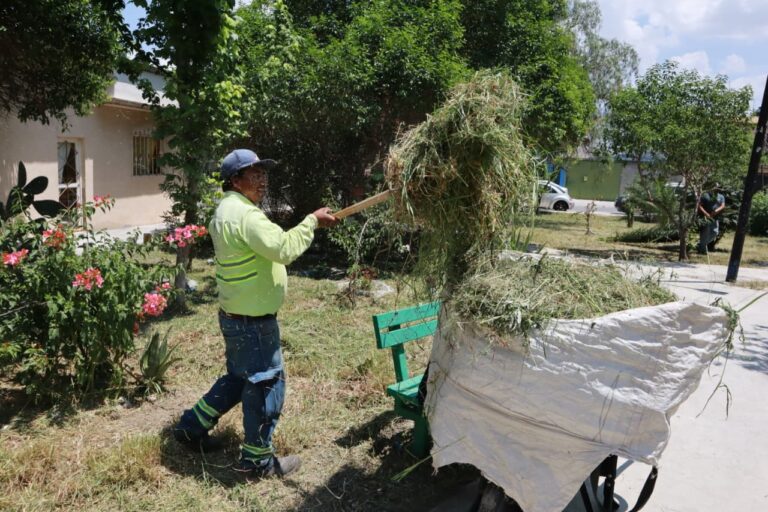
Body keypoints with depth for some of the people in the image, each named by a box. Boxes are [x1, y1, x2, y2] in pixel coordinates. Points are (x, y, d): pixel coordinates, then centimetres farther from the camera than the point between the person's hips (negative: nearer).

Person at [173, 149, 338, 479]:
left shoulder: (226, 210, 13)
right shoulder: (245, 214, -22)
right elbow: (284, 249, -32)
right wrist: (312, 222, -21)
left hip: (236, 315, 10)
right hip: (252, 320, -10)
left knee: (239, 378, 25)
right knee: (267, 383, 3)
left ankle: (192, 427, 36)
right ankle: (258, 460, 18)